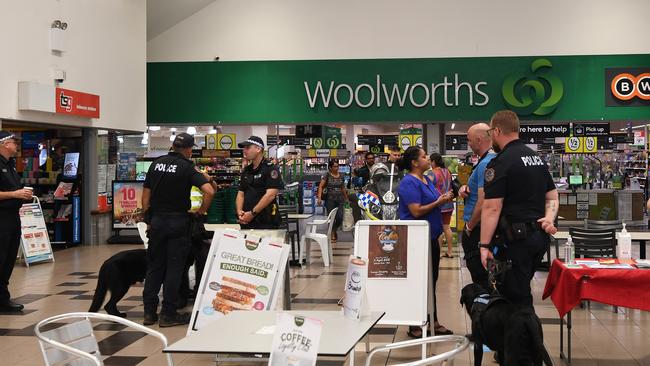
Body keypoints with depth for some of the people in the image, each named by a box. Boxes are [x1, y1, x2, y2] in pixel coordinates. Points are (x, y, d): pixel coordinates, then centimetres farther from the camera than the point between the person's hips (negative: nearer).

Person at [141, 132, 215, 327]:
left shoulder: (156, 164, 6)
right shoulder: (187, 167, -9)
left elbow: (146, 195, 10)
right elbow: (209, 191, -21)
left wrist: (148, 219, 17)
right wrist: (202, 210, -5)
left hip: (156, 221, 5)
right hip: (177, 222, -5)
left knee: (154, 266, 11)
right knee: (174, 267, 2)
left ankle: (149, 312, 13)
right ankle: (168, 314, 4)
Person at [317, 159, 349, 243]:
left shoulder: (341, 176, 9)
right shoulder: (327, 175, -3)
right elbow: (321, 186, -9)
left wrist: (346, 198, 22)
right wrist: (319, 197, -20)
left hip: (340, 199, 3)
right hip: (330, 199, -3)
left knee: (340, 217, -5)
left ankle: (335, 230, 24)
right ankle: (332, 235, 14)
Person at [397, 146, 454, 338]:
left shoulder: (427, 179, 12)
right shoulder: (409, 183, -16)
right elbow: (416, 211, -22)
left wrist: (443, 198, 3)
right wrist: (439, 202, -16)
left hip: (431, 237, 9)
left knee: (431, 280, 14)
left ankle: (433, 322, 23)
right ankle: (415, 326, 10)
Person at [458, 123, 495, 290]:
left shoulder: (485, 164, -21)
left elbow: (483, 202, -25)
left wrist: (469, 227, -14)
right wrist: (465, 188, 2)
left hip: (477, 230, -10)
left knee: (480, 278, -3)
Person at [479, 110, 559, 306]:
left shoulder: (500, 162, -13)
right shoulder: (537, 157, 15)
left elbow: (492, 208, -17)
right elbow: (552, 197, 18)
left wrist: (484, 245, -15)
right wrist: (549, 218, 2)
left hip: (516, 238, -9)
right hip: (540, 237, 9)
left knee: (517, 298, -1)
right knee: (522, 290, 19)